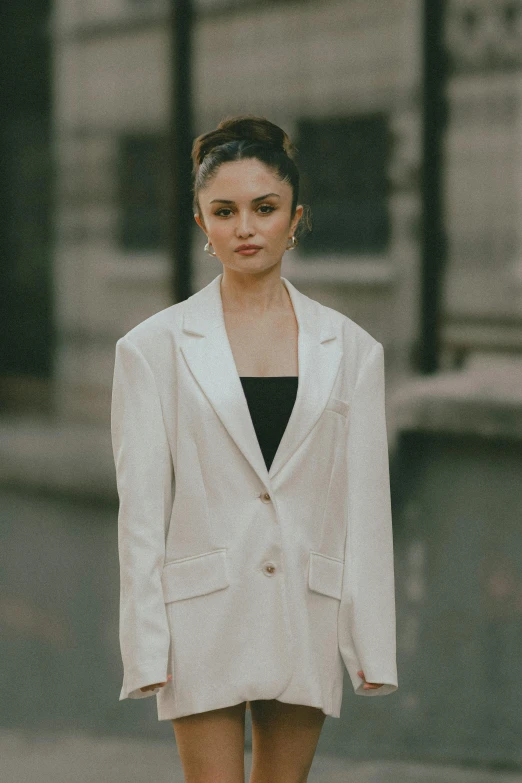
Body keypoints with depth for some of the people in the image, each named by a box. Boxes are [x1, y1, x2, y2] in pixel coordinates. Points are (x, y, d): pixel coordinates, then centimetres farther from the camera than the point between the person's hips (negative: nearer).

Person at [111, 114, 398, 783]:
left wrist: (373, 648, 2)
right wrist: (146, 649, -7)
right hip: (203, 619, -2)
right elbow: (140, 510, -2)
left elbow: (366, 508, 6)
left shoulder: (351, 350, 6)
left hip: (307, 620, 2)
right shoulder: (155, 347, 0)